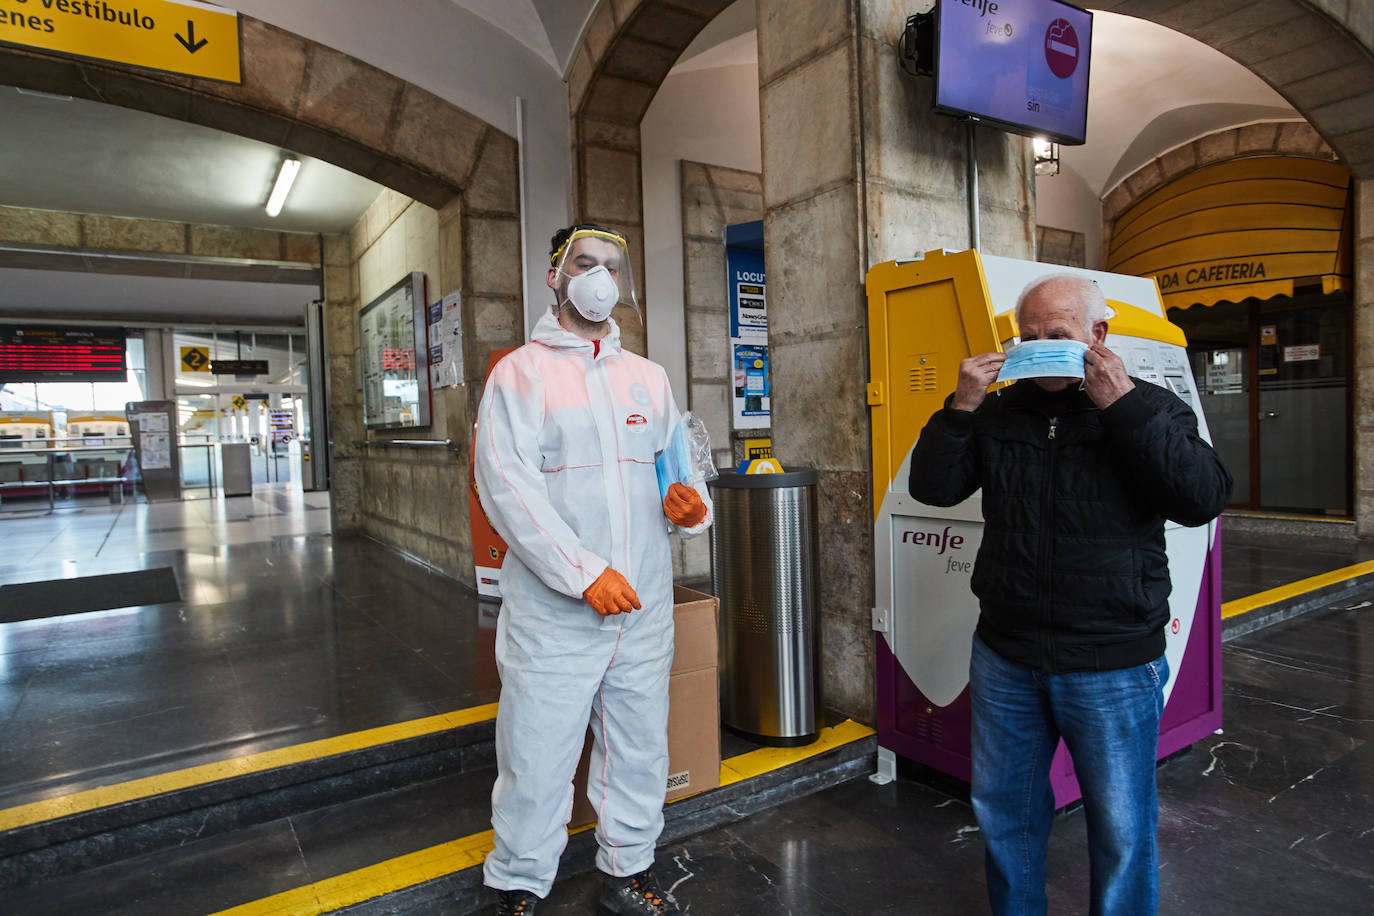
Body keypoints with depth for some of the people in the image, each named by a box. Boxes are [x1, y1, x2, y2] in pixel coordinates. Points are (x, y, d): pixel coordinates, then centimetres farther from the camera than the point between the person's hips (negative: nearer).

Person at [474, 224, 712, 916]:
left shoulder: (648, 377, 13)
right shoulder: (519, 373, -2)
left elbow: (680, 467, 16)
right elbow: (506, 485, -13)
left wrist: (691, 508, -9)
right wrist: (585, 573, -20)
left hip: (645, 603, 5)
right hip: (554, 607, -4)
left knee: (639, 748, 16)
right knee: (537, 756, 5)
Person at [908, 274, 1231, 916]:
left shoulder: (1150, 407, -2)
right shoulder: (1000, 412, 5)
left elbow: (1204, 499, -17)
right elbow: (931, 487, 0)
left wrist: (1123, 405, -21)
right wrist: (961, 406, -12)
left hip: (1113, 666, -3)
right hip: (1004, 656, 3)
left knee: (1121, 827, 12)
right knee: (1003, 810, 18)